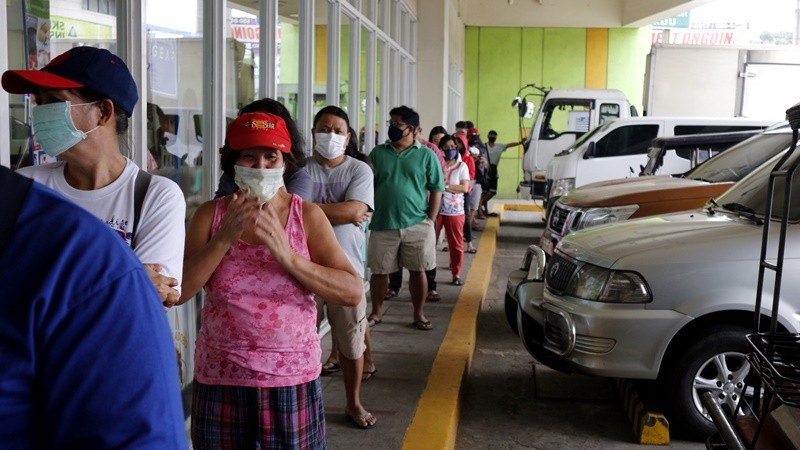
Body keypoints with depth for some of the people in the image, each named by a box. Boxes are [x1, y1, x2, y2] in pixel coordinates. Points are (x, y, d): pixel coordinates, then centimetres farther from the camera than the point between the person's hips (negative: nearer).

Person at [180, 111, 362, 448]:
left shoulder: (307, 215, -3)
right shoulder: (210, 215, 0)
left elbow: (353, 293, -11)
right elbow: (177, 291, -9)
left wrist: (287, 255, -21)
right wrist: (224, 238, -19)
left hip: (292, 379, 0)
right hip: (219, 380, 1)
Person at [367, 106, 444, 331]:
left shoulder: (426, 155, 1)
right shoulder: (378, 153, 6)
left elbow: (436, 190, 3)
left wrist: (430, 220, -3)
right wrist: (368, 215, 2)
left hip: (417, 225, -1)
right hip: (382, 225, 1)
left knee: (418, 270, 5)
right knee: (379, 271, 7)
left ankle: (419, 314, 20)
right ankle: (376, 312, 24)